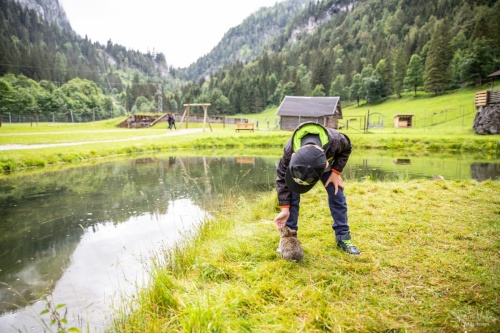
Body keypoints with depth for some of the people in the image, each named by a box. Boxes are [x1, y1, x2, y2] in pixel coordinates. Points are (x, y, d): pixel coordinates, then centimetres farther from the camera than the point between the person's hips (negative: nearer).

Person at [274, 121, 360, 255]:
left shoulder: (335, 140, -44)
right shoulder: (289, 150, -43)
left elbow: (346, 149, -16)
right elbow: (282, 178, -27)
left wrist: (336, 172, -23)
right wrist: (285, 209, -27)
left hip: (326, 164, 1)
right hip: (298, 163, 0)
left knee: (337, 195, -5)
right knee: (291, 197, -14)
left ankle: (343, 236, 11)